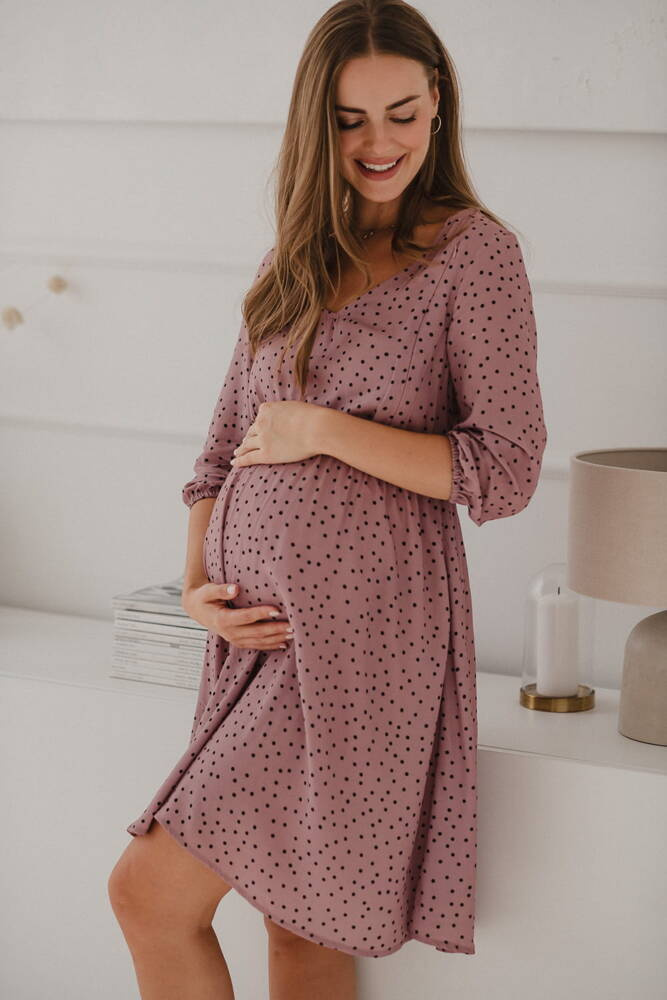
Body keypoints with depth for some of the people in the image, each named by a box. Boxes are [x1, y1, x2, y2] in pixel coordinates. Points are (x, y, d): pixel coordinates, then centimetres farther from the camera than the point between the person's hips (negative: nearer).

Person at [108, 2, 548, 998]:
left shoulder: (474, 252, -5)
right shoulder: (294, 261, 13)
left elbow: (504, 473, -11)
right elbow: (225, 448, 16)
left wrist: (325, 432, -12)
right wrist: (197, 585, 1)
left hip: (363, 631, -6)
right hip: (263, 624, 6)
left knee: (149, 891, -8)